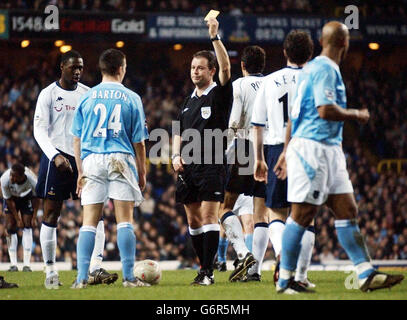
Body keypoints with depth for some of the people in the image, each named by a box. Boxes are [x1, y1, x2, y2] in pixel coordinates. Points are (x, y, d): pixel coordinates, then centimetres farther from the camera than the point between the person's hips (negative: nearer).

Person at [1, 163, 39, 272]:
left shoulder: (32, 180, -37)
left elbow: (36, 198, -16)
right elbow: (9, 201, -22)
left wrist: (34, 218, -13)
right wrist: (17, 219, -18)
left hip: (26, 197, -1)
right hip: (12, 197, 1)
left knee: (27, 226, -11)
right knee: (10, 228, -9)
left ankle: (26, 264, -11)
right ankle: (13, 264, -6)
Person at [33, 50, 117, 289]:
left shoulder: (88, 94, 9)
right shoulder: (48, 94, -1)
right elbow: (39, 130, -6)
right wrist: (56, 155, -19)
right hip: (57, 158, -3)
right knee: (51, 214, 0)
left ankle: (96, 268, -12)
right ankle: (51, 272, 6)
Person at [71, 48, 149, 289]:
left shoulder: (86, 97, 7)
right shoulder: (131, 98, 2)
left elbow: (77, 139, 9)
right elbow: (139, 141, 3)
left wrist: (81, 172, 15)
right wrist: (142, 173, 12)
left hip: (91, 161, 2)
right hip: (121, 160, -2)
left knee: (89, 222, 2)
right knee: (125, 220, 0)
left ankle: (82, 278, -3)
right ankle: (129, 277, -3)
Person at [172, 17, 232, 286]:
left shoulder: (220, 94, -1)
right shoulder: (188, 101, 18)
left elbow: (226, 67, -19)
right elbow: (179, 133, 24)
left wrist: (215, 37, -25)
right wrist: (176, 155, 6)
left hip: (212, 165, -7)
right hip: (187, 167, 7)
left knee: (209, 216, -13)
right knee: (193, 220, 7)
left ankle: (208, 272, -15)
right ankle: (205, 268, 15)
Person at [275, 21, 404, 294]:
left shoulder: (313, 68, 19)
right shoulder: (325, 69, -12)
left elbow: (296, 113, 23)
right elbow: (326, 110, -22)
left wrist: (288, 152, 26)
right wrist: (357, 115, -6)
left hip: (329, 151, 10)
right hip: (313, 148, -10)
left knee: (348, 211, 6)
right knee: (302, 214, -6)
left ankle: (367, 274, 4)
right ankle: (285, 280, -1)